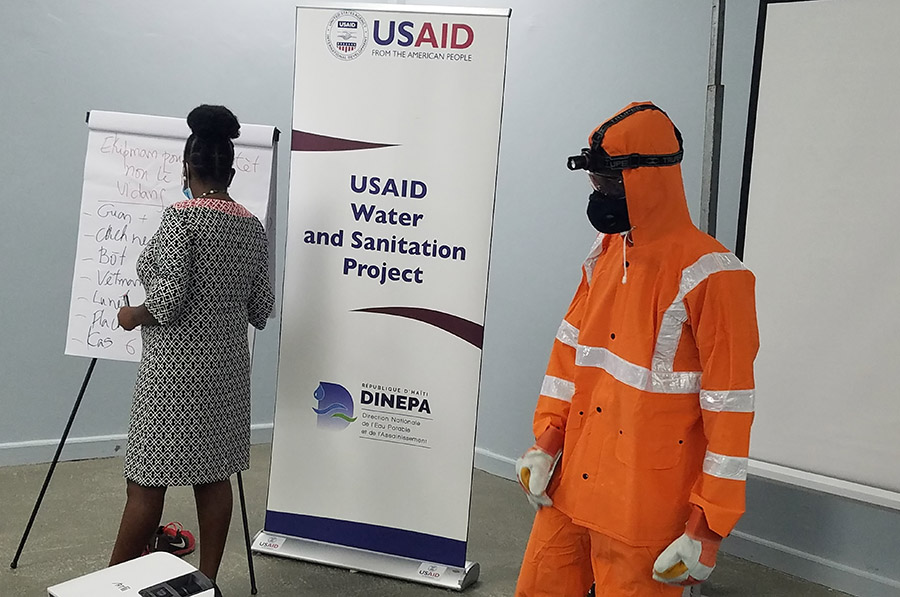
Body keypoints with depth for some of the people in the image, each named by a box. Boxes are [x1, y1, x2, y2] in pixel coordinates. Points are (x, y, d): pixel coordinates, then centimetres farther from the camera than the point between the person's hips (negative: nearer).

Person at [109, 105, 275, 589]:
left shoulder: (182, 216, -13)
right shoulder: (253, 226, 5)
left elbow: (168, 299, -20)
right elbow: (261, 309, 8)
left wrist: (133, 316, 0)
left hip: (174, 368, -6)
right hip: (227, 366, 6)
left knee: (147, 481, 2)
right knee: (213, 476, 12)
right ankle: (207, 581, 21)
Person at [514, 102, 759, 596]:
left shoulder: (708, 275, -15)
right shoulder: (604, 254, 8)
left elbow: (730, 404, -15)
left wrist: (709, 527, -13)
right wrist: (547, 438, 6)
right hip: (569, 483, 7)